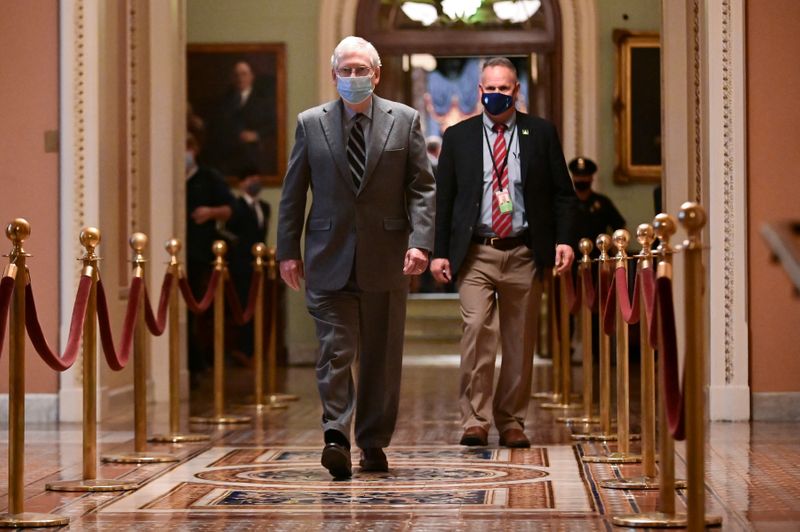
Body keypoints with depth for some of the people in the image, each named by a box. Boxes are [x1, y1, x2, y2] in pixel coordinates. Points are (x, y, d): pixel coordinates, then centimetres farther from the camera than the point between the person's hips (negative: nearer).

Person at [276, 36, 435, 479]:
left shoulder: (404, 120, 4)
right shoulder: (311, 124, 5)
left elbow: (423, 188, 2)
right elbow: (292, 193, 8)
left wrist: (420, 241, -11)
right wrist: (288, 251, 3)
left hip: (386, 258, 1)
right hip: (329, 259, -1)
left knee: (382, 356, 7)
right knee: (335, 350, -8)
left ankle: (373, 443, 16)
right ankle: (336, 438, -11)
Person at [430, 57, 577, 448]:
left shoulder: (541, 133, 7)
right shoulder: (458, 137, 8)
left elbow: (562, 192, 8)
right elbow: (443, 198, 8)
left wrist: (564, 239, -5)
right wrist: (439, 252, 1)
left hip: (524, 254, 1)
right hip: (475, 254, -1)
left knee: (520, 342, 5)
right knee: (477, 330, -15)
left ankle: (511, 423, 16)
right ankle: (475, 421, -11)